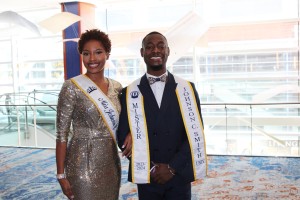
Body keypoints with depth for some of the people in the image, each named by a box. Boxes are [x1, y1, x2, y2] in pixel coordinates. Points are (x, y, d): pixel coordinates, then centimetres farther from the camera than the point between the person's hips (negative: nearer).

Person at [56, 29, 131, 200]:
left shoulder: (116, 87, 4)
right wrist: (61, 174, -12)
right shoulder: (72, 87, -11)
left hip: (111, 163, 5)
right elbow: (62, 133, -10)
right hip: (83, 164, -5)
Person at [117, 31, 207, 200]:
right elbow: (123, 136, -1)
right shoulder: (129, 93, 0)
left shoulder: (187, 89, 1)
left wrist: (172, 167, -10)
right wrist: (150, 168, -8)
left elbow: (195, 132, -3)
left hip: (179, 176, 0)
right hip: (146, 177, 0)